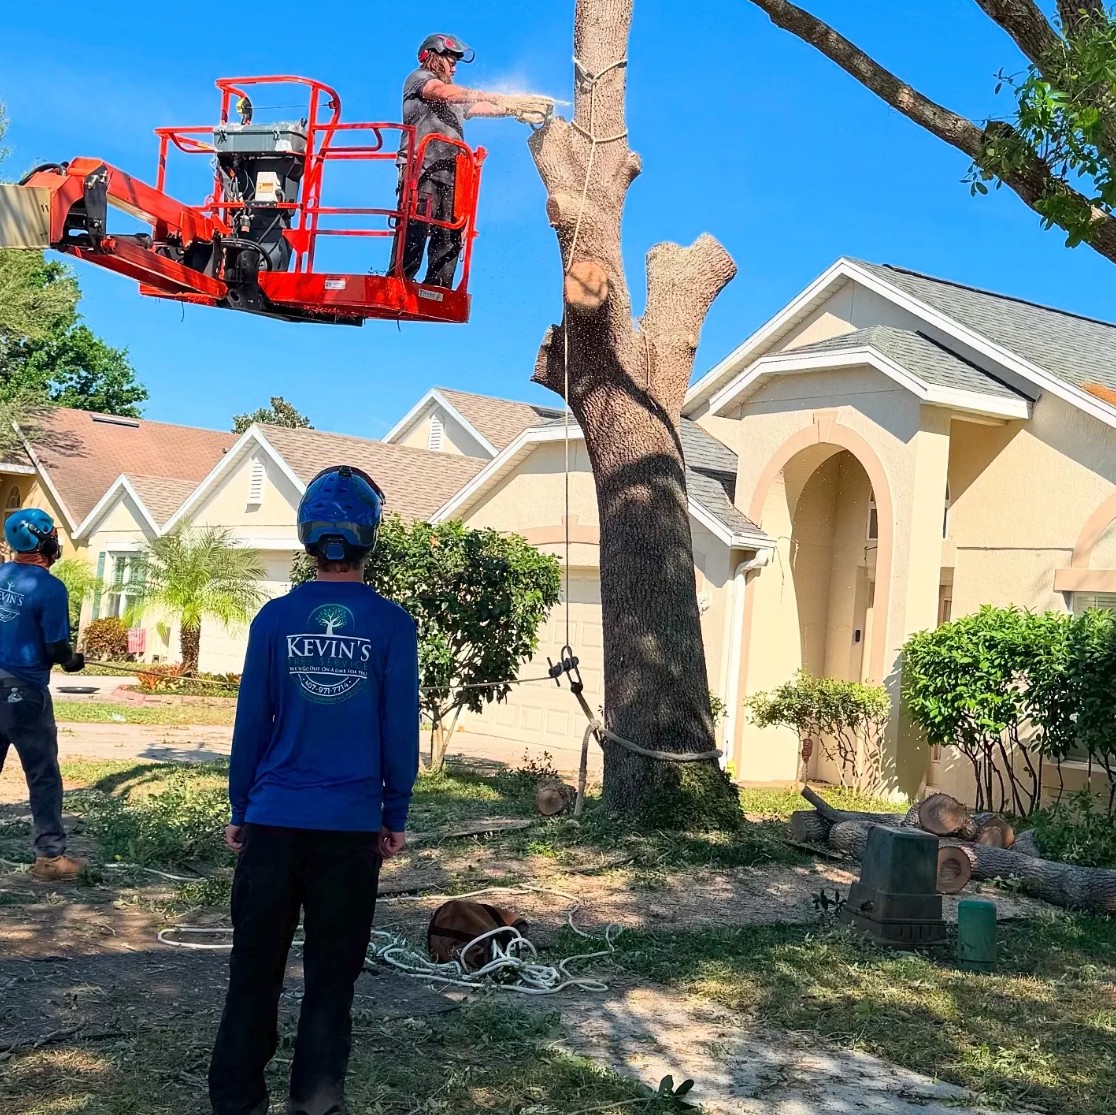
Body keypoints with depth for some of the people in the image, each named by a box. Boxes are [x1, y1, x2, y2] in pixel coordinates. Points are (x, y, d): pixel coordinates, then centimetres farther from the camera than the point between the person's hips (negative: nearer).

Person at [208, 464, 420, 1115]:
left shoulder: (276, 618, -3)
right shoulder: (391, 625, -5)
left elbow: (251, 724, 1)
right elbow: (401, 731, -3)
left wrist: (241, 810, 11)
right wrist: (395, 818, 8)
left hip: (274, 820, 1)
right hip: (352, 826, -1)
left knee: (255, 969, 12)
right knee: (331, 974, 10)